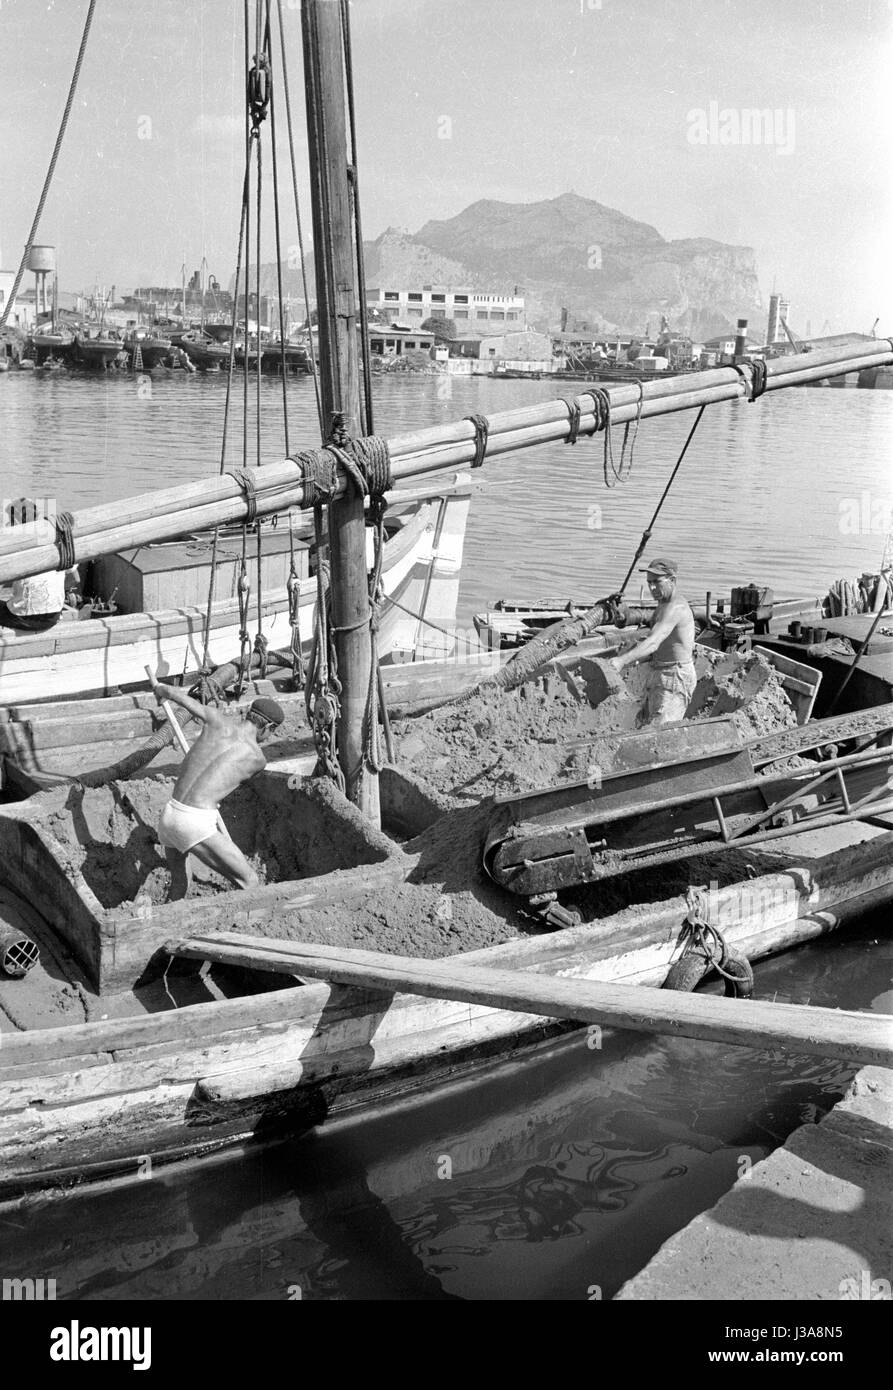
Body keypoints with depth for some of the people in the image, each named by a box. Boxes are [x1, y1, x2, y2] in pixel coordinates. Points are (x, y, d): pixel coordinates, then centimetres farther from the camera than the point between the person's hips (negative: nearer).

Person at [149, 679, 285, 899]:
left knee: (180, 884, 28)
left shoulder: (218, 720, 9)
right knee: (249, 882, 1)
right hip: (197, 824, -7)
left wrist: (159, 688, 41)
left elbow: (178, 694, 19)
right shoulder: (258, 759, 1)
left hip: (168, 816, 7)